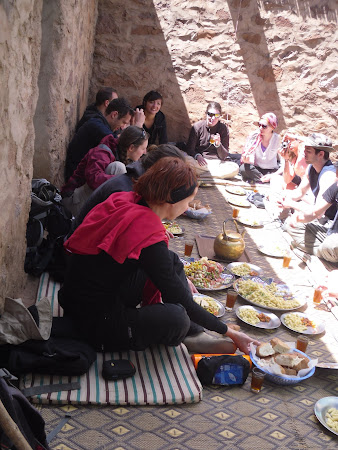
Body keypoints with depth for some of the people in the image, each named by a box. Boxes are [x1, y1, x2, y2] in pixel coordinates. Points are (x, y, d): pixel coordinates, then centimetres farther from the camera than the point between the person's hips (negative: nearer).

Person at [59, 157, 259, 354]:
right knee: (176, 318, -29)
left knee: (172, 261, 7)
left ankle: (194, 334, 5)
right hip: (94, 322, -9)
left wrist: (180, 280, 26)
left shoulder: (126, 202, -2)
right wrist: (228, 332, -7)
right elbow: (181, 301, -18)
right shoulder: (147, 236, -26)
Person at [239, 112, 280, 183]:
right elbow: (251, 156, -10)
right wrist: (247, 160, -36)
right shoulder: (254, 136, -8)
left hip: (271, 170, 0)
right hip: (256, 169, 0)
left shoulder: (278, 140, -11)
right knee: (243, 168, -32)